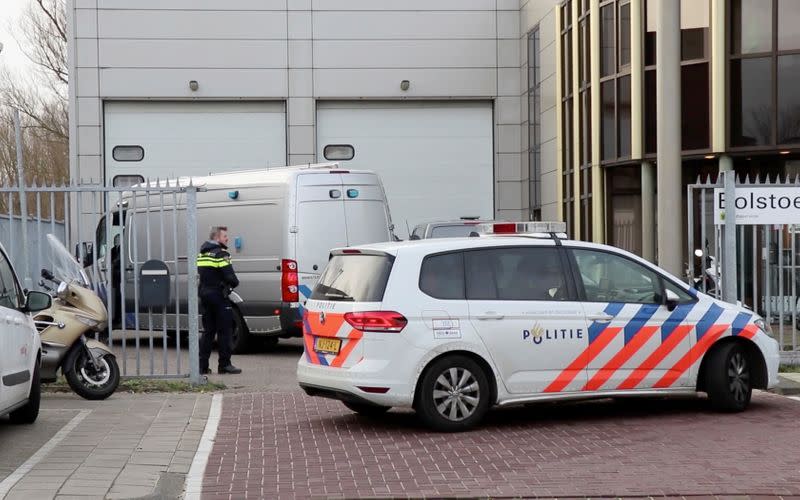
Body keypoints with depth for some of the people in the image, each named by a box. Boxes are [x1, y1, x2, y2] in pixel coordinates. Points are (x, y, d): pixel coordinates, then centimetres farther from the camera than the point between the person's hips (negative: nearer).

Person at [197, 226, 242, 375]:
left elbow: (200, 274, 17)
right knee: (225, 331, -1)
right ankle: (224, 364, 0)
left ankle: (202, 365, 9)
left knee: (208, 331, 12)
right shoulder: (220, 254, -12)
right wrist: (235, 283, 0)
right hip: (219, 295, -8)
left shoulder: (201, 254, 15)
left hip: (205, 294, 8)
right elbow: (230, 276, -19)